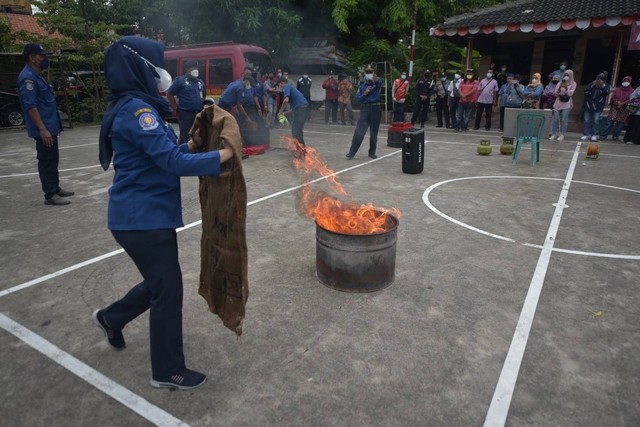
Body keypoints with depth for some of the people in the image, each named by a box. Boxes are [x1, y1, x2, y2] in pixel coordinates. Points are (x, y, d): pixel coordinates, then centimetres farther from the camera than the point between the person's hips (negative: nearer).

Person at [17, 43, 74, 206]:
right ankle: (50, 195, 2)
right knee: (47, 161, -4)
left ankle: (56, 189, 27)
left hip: (50, 127, 10)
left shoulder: (36, 76, 16)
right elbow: (30, 106, -22)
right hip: (44, 129, -10)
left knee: (53, 160, 16)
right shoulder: (28, 77, -15)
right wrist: (42, 129, -25)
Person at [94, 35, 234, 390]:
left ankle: (111, 318, 44)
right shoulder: (137, 109, -18)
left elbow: (159, 155, 16)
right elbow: (172, 162, -24)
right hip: (143, 218, -10)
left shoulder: (134, 107, 13)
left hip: (147, 214, 10)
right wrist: (219, 157, -17)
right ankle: (168, 371, 18)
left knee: (161, 283, 22)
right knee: (168, 290, 1)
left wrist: (189, 147, 5)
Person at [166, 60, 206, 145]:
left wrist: (203, 106, 15)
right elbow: (169, 94, -2)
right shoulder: (180, 80, -3)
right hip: (185, 114, -6)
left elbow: (204, 96, 27)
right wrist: (176, 108, -4)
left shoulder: (200, 82, 14)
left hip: (199, 114, 6)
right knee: (185, 137, -5)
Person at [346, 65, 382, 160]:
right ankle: (351, 152, -2)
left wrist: (376, 79, -46)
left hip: (375, 109, 0)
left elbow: (380, 82, -23)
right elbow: (358, 98, 4)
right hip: (365, 109, 0)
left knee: (374, 133, 7)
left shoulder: (377, 82, 3)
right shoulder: (362, 85, 10)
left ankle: (372, 152, 20)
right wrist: (365, 93, -13)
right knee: (359, 132, -7)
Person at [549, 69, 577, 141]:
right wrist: (560, 87, -14)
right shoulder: (560, 83, 8)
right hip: (558, 103, 3)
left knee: (564, 119, -5)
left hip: (567, 104, -2)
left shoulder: (573, 84, 3)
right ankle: (554, 133, 7)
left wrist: (566, 87, -20)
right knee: (555, 119, 1)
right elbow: (556, 93, 2)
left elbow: (570, 93, -7)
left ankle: (562, 134, -1)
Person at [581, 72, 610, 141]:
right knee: (586, 121, 2)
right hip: (588, 105, 1)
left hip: (598, 107, -1)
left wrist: (603, 86, -21)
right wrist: (592, 85, -16)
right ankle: (586, 134, 9)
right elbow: (585, 91, -5)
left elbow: (607, 93, -13)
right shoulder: (592, 84, 6)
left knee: (596, 121, -4)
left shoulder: (606, 86, 4)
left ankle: (594, 135, 4)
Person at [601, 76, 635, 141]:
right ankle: (603, 136, -8)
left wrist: (623, 103, -16)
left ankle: (615, 136, 7)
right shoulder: (617, 89, 12)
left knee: (620, 123, 0)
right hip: (615, 108, 0)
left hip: (624, 110, 0)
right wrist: (616, 102, -10)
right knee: (609, 122, -7)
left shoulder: (631, 91, 5)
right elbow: (613, 98, 9)